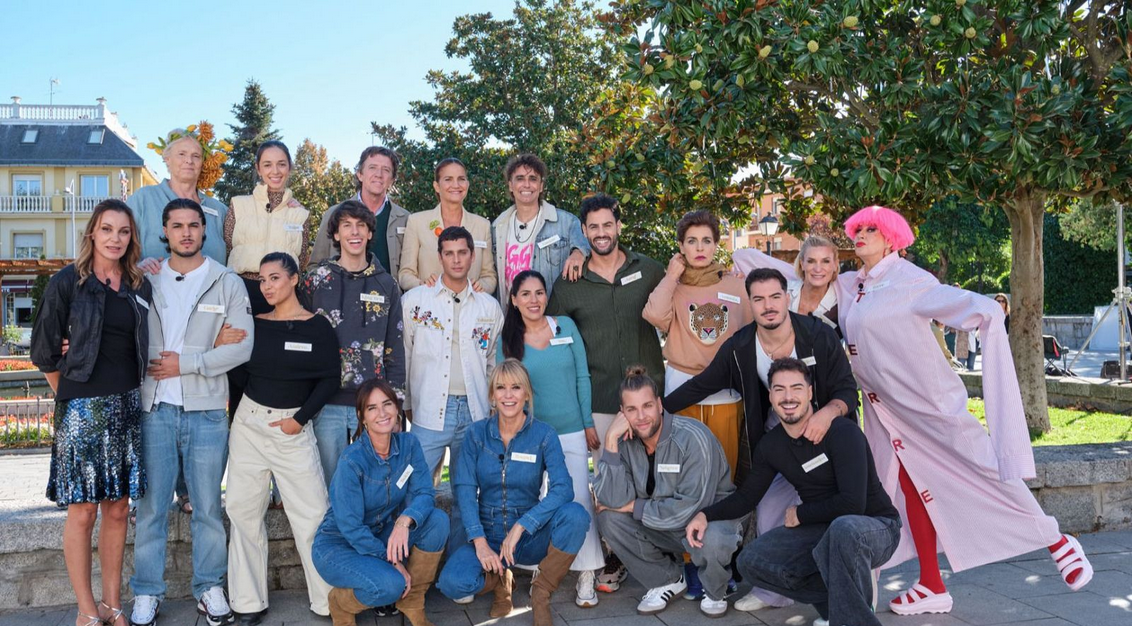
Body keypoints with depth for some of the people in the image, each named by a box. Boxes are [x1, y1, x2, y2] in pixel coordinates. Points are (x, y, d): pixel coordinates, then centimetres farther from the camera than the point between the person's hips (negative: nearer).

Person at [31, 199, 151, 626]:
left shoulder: (139, 286, 9)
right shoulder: (68, 283, -4)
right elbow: (44, 352, 1)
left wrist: (128, 393, 6)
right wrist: (69, 396, 5)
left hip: (127, 407, 4)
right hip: (83, 410, -4)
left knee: (117, 510, 9)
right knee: (82, 512, 0)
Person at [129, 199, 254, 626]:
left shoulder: (228, 283, 3)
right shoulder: (145, 280, 8)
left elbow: (242, 347, -5)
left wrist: (186, 362, -10)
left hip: (206, 410, -1)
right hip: (154, 408, 1)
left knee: (208, 506, 8)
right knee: (151, 506, 6)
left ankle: (210, 588, 20)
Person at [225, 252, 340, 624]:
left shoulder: (317, 327, -2)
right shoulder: (254, 324, 6)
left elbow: (329, 379, -5)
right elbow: (240, 372, 9)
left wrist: (300, 419, -9)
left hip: (294, 427, -3)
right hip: (249, 422, 3)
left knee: (312, 513, -5)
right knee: (244, 510, 5)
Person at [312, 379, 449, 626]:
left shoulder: (408, 444, -8)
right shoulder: (352, 460, -24)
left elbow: (424, 492, -15)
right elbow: (351, 528, -21)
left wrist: (405, 520, -36)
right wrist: (394, 563, -20)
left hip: (381, 536, 5)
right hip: (338, 544, -5)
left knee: (437, 520, -19)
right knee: (390, 584, -32)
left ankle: (412, 602, -2)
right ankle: (340, 603, 3)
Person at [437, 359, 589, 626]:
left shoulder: (543, 435, -5)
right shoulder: (477, 434, -1)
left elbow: (563, 489, -17)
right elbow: (465, 489, -8)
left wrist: (520, 527, -27)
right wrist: (480, 542, -21)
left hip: (530, 536, 0)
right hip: (487, 533, 1)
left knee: (575, 514, -30)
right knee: (453, 582, -29)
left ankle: (541, 591, -7)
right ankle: (500, 580, 8)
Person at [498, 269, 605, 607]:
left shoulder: (566, 326, 0)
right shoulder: (507, 340, -1)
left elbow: (582, 377, 2)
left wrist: (589, 424, 1)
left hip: (572, 431, 0)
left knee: (579, 497, -6)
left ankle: (586, 576, 2)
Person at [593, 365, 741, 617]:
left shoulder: (693, 438, -26)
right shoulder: (626, 442, -11)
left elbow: (691, 509, -28)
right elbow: (613, 500, -22)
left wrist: (633, 506, -20)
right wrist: (610, 442, -28)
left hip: (711, 515, -5)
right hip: (661, 526, 5)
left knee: (713, 540, -38)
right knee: (609, 519, -17)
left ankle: (714, 592, 0)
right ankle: (668, 580, 5)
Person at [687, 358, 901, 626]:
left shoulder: (842, 432, -20)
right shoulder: (770, 445, 1)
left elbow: (852, 504, -27)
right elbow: (746, 496, 10)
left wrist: (800, 514, -13)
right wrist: (706, 515, -8)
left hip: (875, 526, -6)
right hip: (822, 531, 7)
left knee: (844, 528, -42)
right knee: (750, 561, -10)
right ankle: (835, 602, -3)